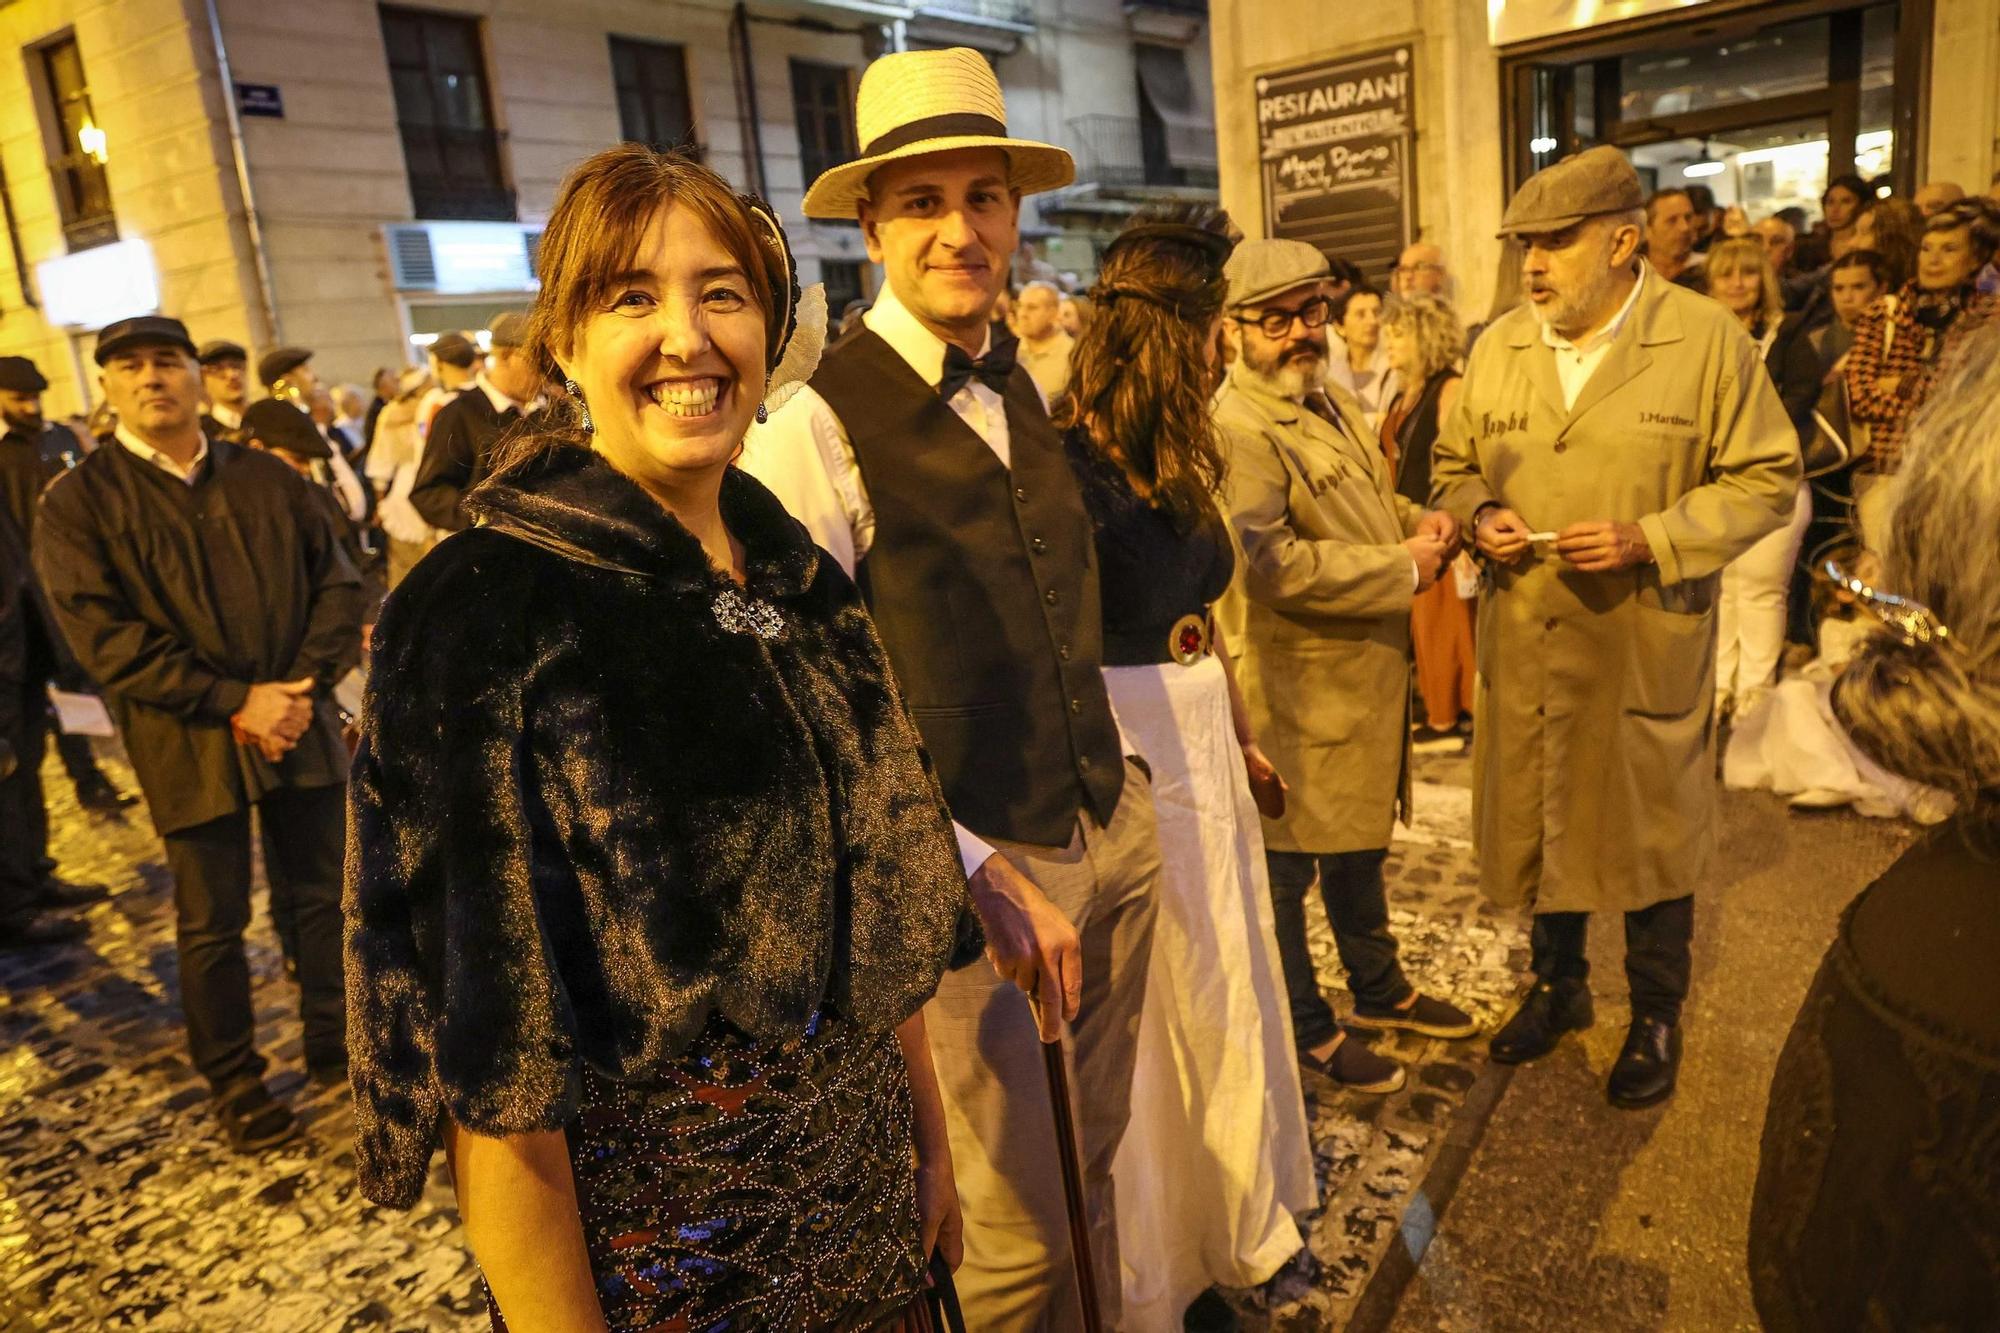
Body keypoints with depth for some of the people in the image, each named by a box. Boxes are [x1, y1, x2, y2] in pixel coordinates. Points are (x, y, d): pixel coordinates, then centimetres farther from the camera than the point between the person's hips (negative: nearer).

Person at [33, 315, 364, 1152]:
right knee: (212, 925, 8)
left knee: (326, 895, 12)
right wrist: (234, 703, -18)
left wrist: (303, 687, -10)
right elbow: (105, 636, -10)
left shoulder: (267, 478, 7)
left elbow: (336, 582, 4)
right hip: (190, 748, -2)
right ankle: (233, 1081, 26)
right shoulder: (78, 503, -2)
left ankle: (334, 1043, 31)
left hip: (300, 727, 3)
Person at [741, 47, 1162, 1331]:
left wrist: (1122, 770, 13)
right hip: (971, 870, -7)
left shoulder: (1026, 392, 8)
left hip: (1115, 835, 7)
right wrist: (978, 878, -20)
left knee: (1091, 1172, 22)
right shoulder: (819, 429, -16)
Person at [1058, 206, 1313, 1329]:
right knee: (1140, 1026, 8)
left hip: (1204, 744, 9)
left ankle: (1234, 1223, 46)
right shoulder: (1072, 465, -19)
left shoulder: (1180, 459, 8)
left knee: (1223, 999, 22)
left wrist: (1245, 741, 20)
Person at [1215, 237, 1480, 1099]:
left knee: (1359, 839, 24)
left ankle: (1379, 989, 44)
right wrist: (1406, 568, -21)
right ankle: (1307, 1030, 25)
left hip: (1366, 672, 10)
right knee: (1287, 860, 7)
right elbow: (1272, 565, -30)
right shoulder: (1236, 430, -22)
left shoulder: (1329, 402, 11)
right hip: (1298, 686, -10)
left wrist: (1420, 522, 3)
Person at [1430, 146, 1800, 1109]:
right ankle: (1559, 985, 40)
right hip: (1523, 642, 4)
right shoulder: (1497, 348, 5)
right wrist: (1480, 516, -7)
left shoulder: (1709, 340, -7)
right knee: (1537, 821, 16)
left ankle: (1656, 1019, 33)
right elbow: (1454, 466, 14)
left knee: (1652, 831, 11)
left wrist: (1648, 540, -19)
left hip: (1649, 643, -3)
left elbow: (1765, 480, -6)